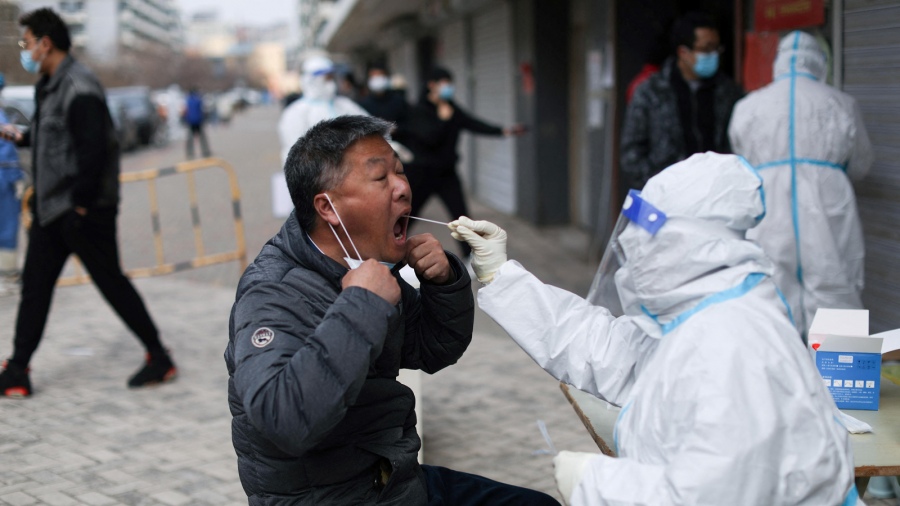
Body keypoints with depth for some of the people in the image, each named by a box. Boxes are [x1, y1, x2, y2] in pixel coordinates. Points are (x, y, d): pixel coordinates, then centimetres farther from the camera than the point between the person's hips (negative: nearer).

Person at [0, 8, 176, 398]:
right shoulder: (49, 86, 12)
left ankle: (159, 358, 15)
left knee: (112, 284, 1)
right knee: (34, 285, 9)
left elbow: (93, 148, -24)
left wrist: (81, 204, -22)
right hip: (51, 208, 10)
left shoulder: (79, 89, -19)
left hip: (84, 210, -9)